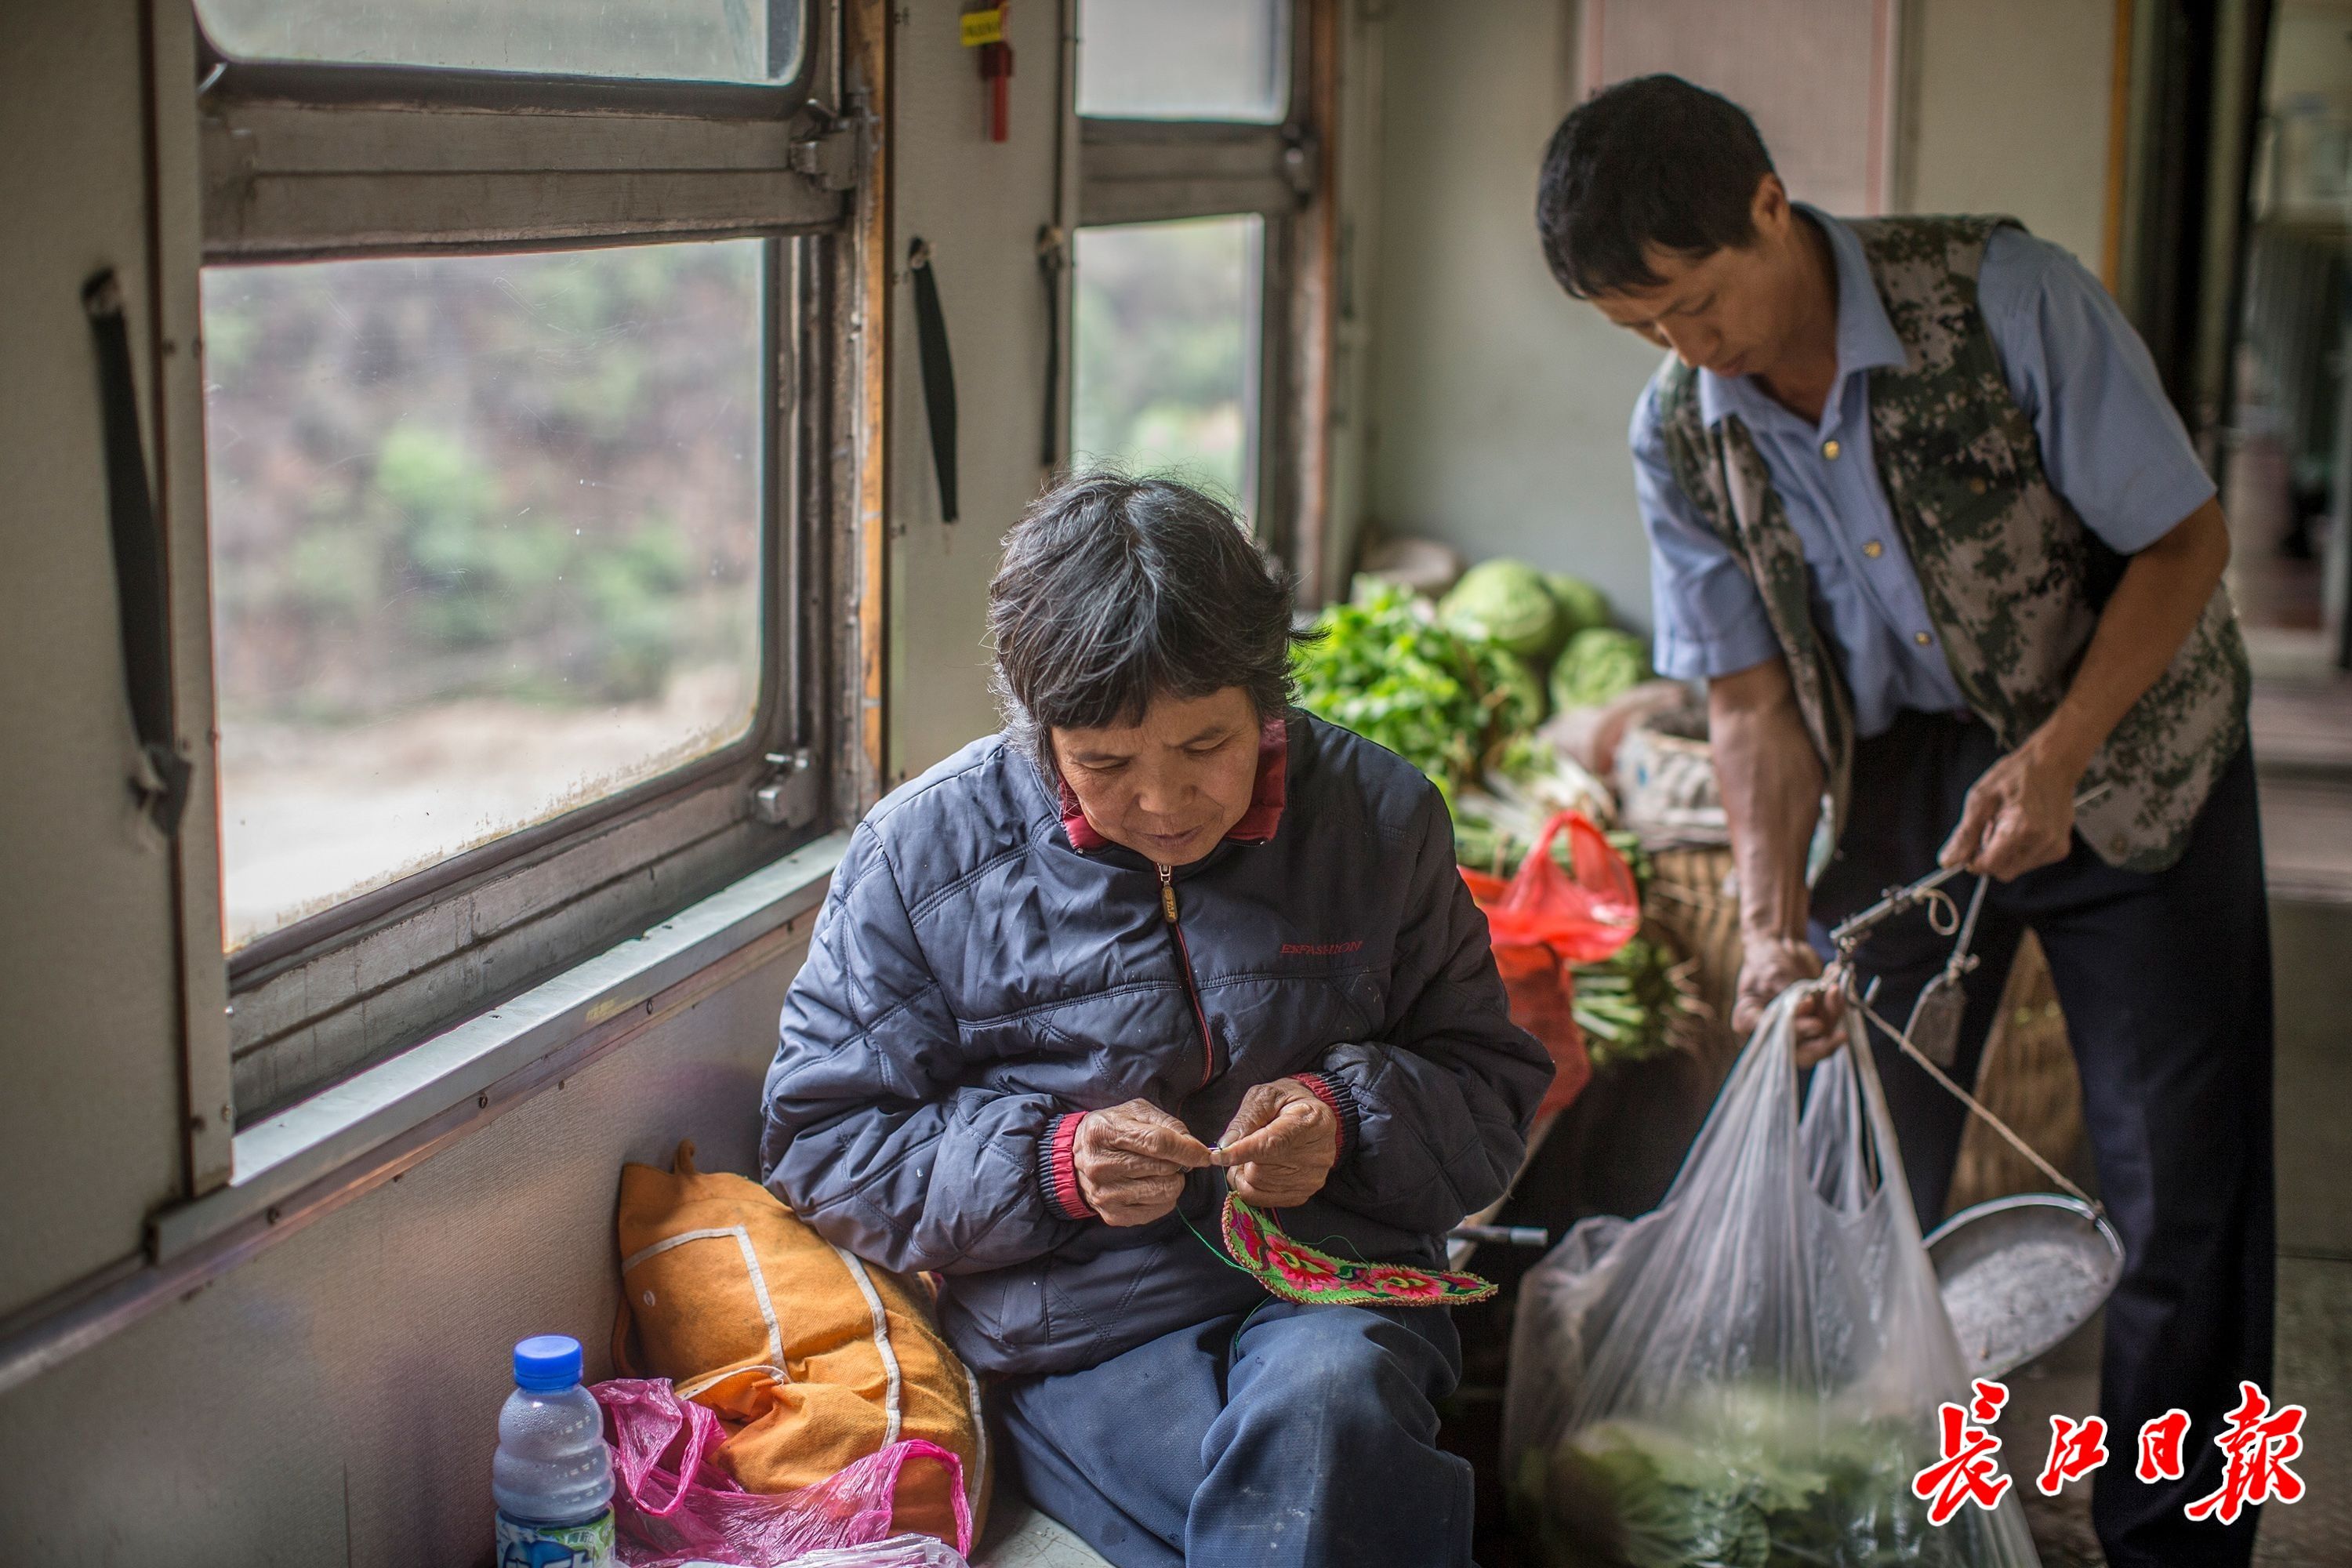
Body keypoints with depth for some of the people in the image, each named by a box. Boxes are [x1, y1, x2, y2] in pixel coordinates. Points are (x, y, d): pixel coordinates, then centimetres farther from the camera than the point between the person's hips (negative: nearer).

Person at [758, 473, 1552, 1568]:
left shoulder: (1377, 817, 6)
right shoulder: (922, 853, 2)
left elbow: (1491, 1092, 13)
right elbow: (818, 1141, 4)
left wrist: (1348, 1119, -9)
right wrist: (1050, 1166, -12)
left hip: (1334, 1290, 2)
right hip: (1080, 1329, -2)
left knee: (1325, 1398, -36)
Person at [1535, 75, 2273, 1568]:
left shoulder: (2006, 295, -22)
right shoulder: (1679, 433, -10)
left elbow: (2187, 539, -16)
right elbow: (1755, 700, -7)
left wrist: (2060, 754, -28)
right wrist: (1772, 923, -22)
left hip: (2130, 747, -3)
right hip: (1899, 775, 3)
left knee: (2183, 1187, -1)